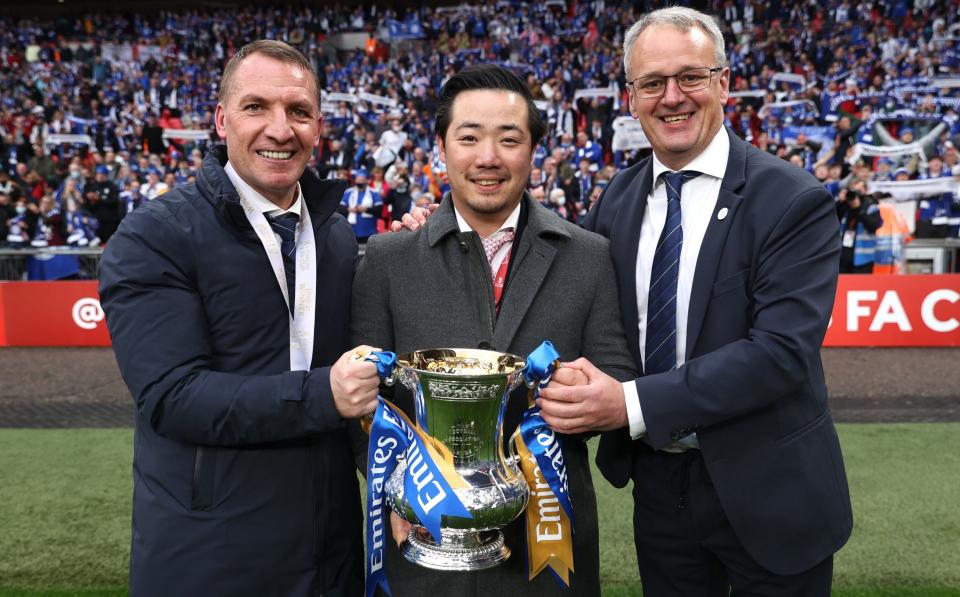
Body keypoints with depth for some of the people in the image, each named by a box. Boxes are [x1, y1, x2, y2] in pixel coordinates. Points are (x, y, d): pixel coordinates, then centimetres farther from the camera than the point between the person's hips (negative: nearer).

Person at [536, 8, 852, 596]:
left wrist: (633, 403, -28)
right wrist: (568, 374, -18)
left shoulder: (795, 201, -15)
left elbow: (783, 349, -23)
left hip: (765, 489, -3)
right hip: (658, 480, 4)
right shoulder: (617, 200, 1)